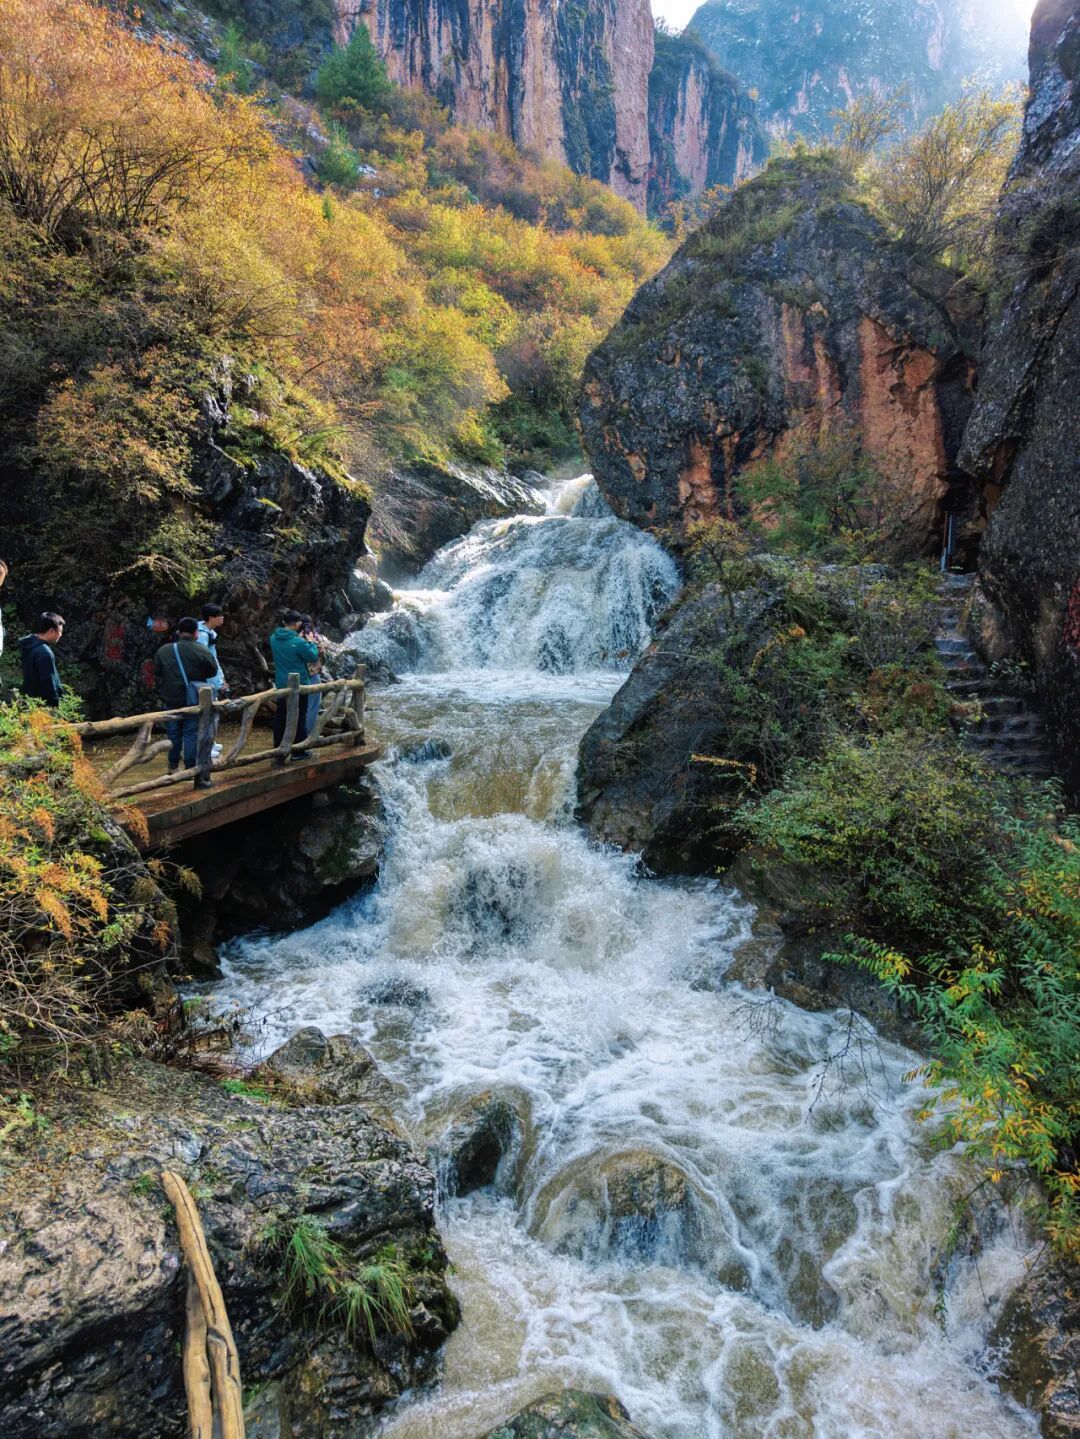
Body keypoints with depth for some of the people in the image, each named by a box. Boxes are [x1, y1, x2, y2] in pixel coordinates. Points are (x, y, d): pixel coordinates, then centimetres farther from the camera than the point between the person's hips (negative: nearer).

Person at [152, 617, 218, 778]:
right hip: (193, 700, -3)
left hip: (171, 700, 3)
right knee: (191, 734, 3)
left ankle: (173, 767, 19)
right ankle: (190, 767, 4)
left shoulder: (163, 651, -1)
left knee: (173, 733, 13)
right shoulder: (202, 651, -12)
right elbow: (212, 671, -1)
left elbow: (157, 675, 7)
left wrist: (162, 694, 18)